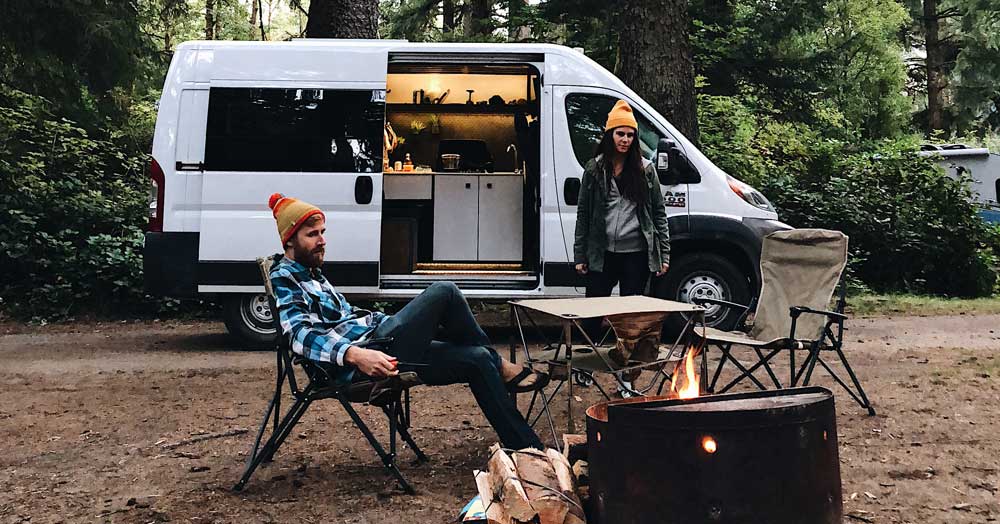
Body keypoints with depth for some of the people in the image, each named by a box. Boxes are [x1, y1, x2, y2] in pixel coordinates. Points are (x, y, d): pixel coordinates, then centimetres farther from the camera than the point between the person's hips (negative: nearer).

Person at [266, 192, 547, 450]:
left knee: (477, 358, 0)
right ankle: (501, 368, 5)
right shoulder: (283, 278, -4)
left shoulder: (312, 274, 27)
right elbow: (301, 335, -21)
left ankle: (529, 449, 4)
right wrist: (356, 355, -35)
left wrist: (398, 322, 22)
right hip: (357, 364, -10)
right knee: (444, 292, -14)